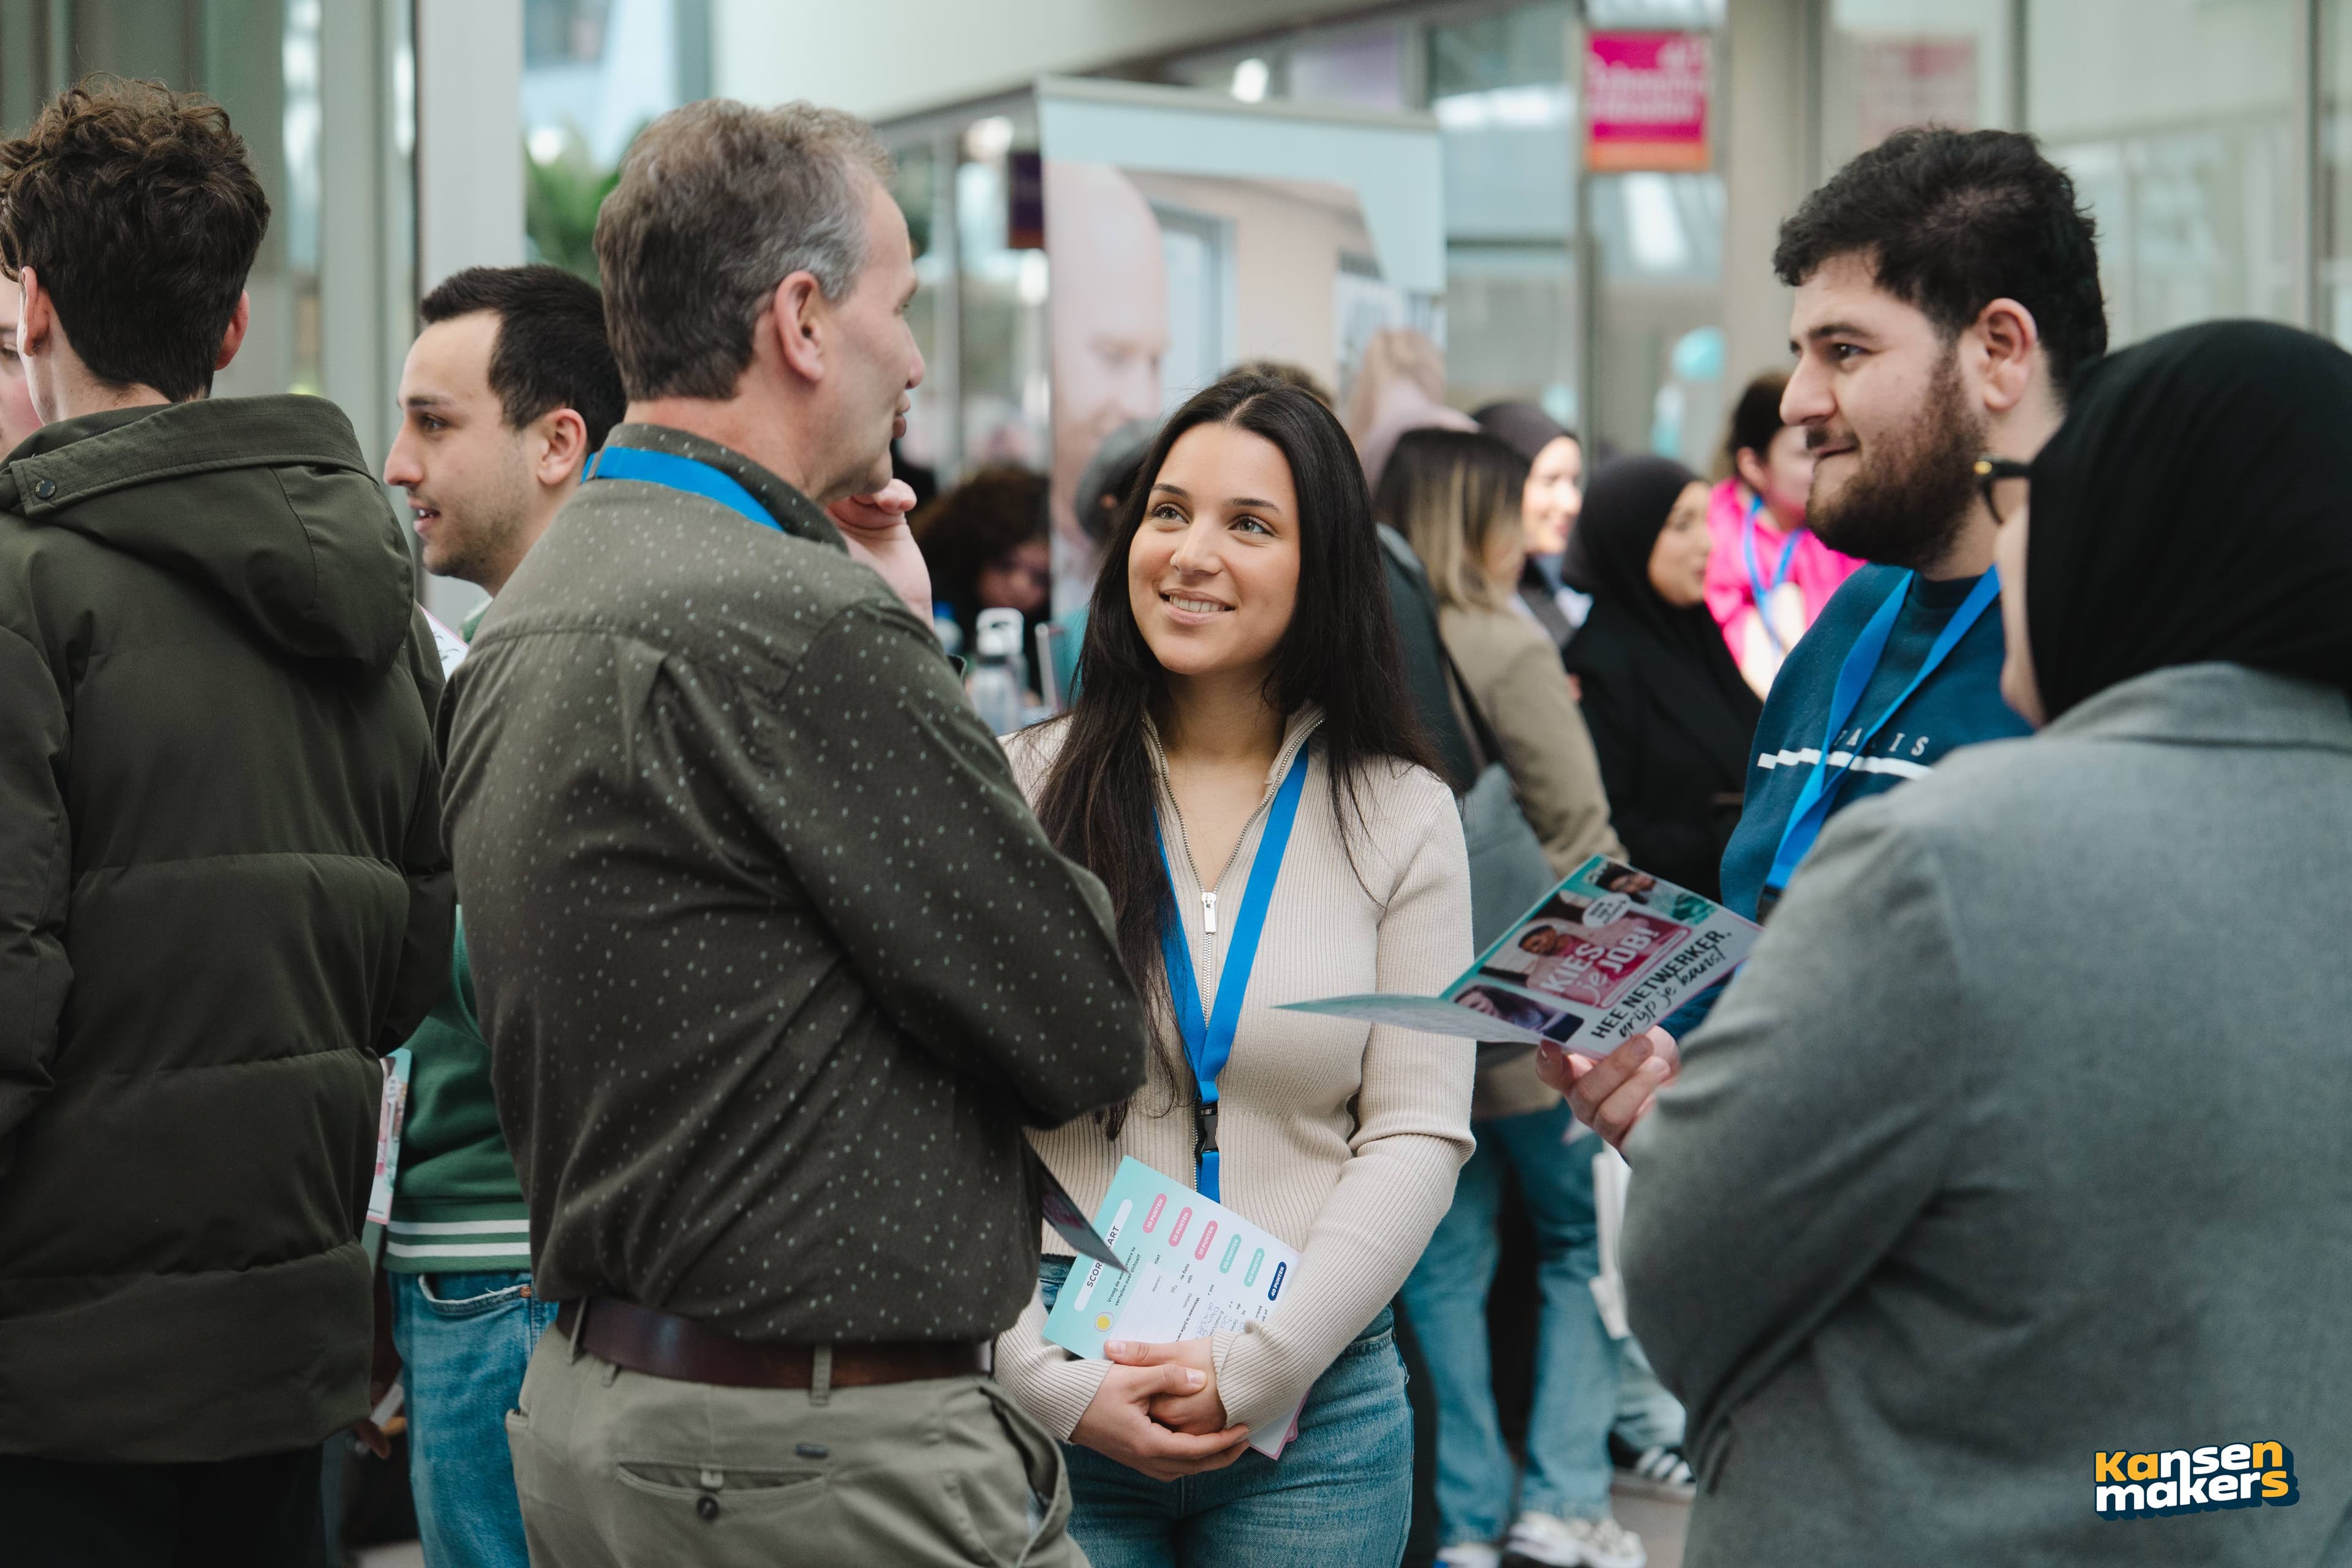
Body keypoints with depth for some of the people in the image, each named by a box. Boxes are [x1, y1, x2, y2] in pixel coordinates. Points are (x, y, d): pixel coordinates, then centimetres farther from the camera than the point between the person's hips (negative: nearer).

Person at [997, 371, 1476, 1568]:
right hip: (1049, 1409, -1)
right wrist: (1048, 1378, -11)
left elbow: (1416, 1133, -1)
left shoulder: (1401, 818, 3)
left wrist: (1260, 1365, -11)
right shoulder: (1024, 787, 1)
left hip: (1314, 1414, 1)